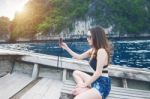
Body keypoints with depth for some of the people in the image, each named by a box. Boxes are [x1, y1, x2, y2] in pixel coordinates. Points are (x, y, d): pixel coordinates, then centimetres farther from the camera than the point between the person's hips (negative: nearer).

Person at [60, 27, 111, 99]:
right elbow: (79, 57, 21)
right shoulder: (93, 50, 10)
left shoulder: (101, 51, -18)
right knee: (76, 73, 21)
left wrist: (84, 85, -12)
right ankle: (86, 91, 1)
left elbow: (98, 73, -20)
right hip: (96, 81, 10)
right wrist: (67, 48, 16)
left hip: (102, 85, -10)